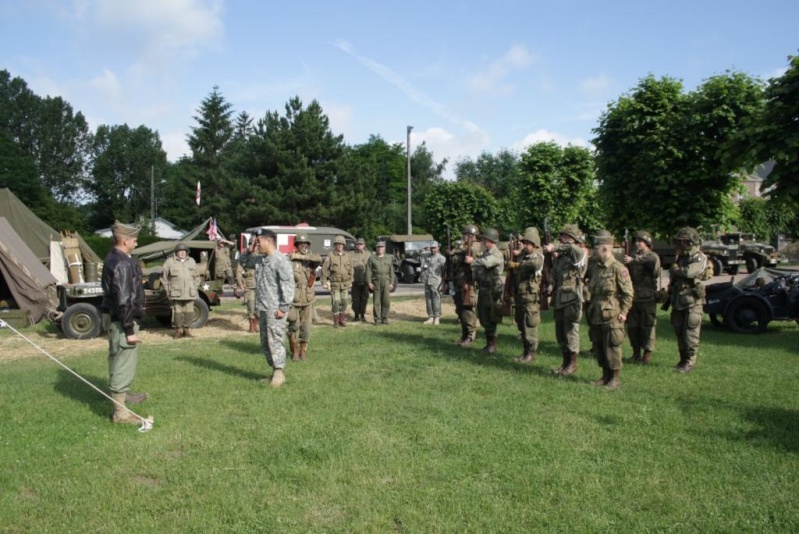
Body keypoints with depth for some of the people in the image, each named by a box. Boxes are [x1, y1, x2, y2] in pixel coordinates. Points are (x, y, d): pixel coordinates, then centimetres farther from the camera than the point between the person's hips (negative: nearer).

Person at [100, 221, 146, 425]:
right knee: (123, 363, -3)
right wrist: (130, 329, -22)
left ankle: (122, 394, 45)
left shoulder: (113, 258, 10)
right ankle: (120, 411, 4)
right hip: (121, 320, -11)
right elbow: (124, 300, -25)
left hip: (114, 317, 11)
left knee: (120, 360, 26)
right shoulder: (122, 263, -22)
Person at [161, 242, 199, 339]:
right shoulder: (170, 261, 2)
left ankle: (187, 329, 12)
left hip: (189, 293, 3)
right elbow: (163, 276, 5)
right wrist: (167, 289, 1)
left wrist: (194, 287, 11)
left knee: (189, 311, 2)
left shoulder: (191, 261, 13)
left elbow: (197, 276, 21)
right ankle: (178, 330, 9)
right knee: (177, 312, -2)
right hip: (176, 293, -3)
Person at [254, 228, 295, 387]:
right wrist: (258, 307, 16)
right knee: (265, 343, 12)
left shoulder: (280, 260, -12)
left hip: (275, 310, -9)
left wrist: (284, 308, -19)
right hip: (263, 309, 9)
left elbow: (288, 285, -18)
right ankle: (275, 372, 22)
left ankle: (279, 373, 5)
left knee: (275, 341, -6)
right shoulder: (261, 261, 15)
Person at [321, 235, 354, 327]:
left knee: (344, 302, 6)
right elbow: (324, 270, -4)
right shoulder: (330, 256, -4)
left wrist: (350, 281, 11)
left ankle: (342, 320, 21)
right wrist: (324, 282, -6)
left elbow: (350, 270, 13)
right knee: (335, 303, -3)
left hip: (345, 284, 3)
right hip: (334, 284, -3)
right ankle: (336, 322, 9)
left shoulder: (348, 256, 6)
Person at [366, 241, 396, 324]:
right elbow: (368, 271, 1)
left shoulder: (388, 258, 11)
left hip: (386, 282, 1)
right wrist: (369, 283, -8)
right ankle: (377, 320, 4)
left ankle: (384, 319, 5)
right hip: (376, 282, -1)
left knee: (386, 301, -4)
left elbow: (391, 271, 8)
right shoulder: (371, 258, 6)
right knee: (376, 302, -1)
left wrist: (392, 283, -1)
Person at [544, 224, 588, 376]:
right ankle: (565, 362, 24)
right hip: (560, 299, 8)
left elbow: (572, 248, -31)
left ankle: (573, 364, 11)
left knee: (571, 332, -1)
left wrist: (555, 248, -23)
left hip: (572, 299, -8)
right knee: (560, 333, 13)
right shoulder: (560, 257, 14)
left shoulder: (580, 255, -8)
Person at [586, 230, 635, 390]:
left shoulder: (618, 268, -13)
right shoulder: (595, 266, 9)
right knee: (598, 347, 13)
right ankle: (605, 376, 24)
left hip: (611, 317, -8)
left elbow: (628, 293, -11)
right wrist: (590, 307, 19)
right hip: (595, 315, 8)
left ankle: (615, 378, 12)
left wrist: (623, 312, -12)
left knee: (612, 347, 0)